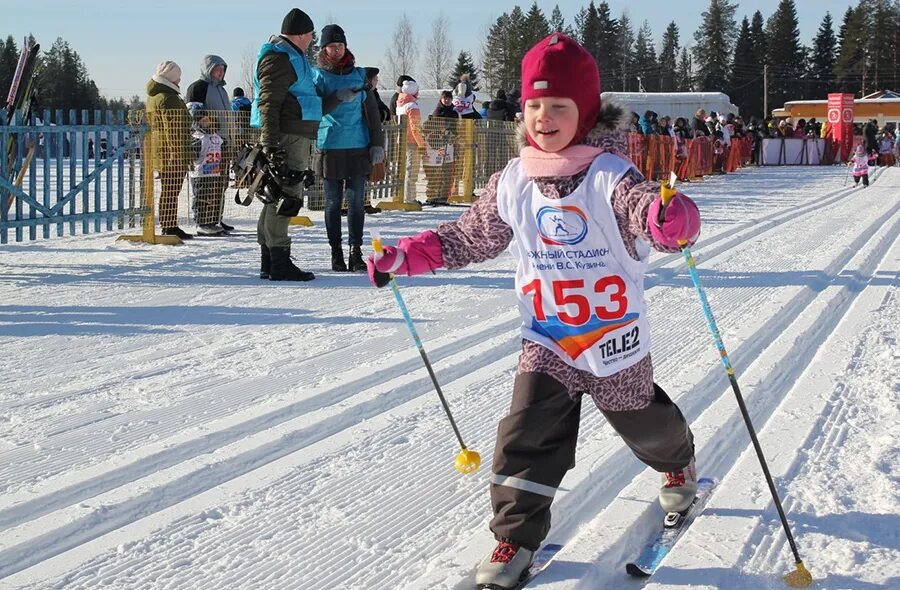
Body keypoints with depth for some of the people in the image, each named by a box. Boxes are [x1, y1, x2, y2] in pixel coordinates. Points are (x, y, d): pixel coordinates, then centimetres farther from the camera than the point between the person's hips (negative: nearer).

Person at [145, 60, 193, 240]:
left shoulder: (153, 96, 19)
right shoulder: (168, 98, -15)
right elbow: (174, 129, -20)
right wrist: (181, 154, -20)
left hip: (161, 153, 10)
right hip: (172, 154, -10)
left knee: (169, 190, 15)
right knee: (171, 190, -7)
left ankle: (168, 226, 20)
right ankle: (170, 227, -5)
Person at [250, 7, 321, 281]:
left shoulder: (293, 56, 23)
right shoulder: (278, 58, -10)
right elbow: (268, 104, -18)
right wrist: (271, 143, -25)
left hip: (297, 137, 11)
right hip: (286, 137, -11)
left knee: (279, 197, 12)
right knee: (285, 197, -11)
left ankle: (270, 263, 18)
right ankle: (279, 263, -10)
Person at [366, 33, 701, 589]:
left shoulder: (610, 174, -17)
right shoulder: (512, 183, -4)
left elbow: (646, 207, -35)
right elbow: (469, 237, 7)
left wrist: (671, 218, -59)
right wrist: (405, 256, 0)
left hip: (615, 337, -2)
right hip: (546, 340, 2)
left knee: (641, 419, 20)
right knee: (528, 435, -7)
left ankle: (679, 464, 53)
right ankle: (516, 536, 7)